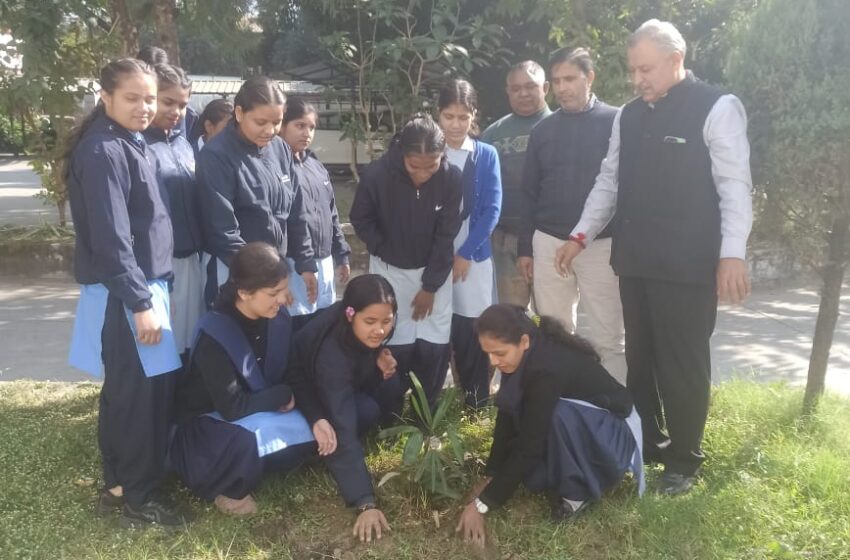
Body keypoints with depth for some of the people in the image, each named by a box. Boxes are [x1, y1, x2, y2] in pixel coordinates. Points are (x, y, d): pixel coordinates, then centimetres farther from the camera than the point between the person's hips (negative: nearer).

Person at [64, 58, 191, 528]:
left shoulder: (128, 144, 14)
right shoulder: (103, 152, -16)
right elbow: (110, 238, -21)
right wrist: (140, 302, -21)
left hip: (142, 283, 10)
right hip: (123, 294, -10)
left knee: (129, 392, 17)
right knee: (138, 394, -1)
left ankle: (120, 484, 30)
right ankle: (136, 496, 14)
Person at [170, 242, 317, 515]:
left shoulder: (279, 319, -10)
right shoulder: (214, 335, -28)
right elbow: (231, 407, -29)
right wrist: (283, 395, -18)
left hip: (260, 416, 6)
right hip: (207, 423, -6)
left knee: (308, 431, -17)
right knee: (244, 444, -37)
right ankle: (222, 488, -4)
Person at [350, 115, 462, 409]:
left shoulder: (452, 177, -20)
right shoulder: (376, 174, -23)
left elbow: (446, 236, -13)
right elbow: (360, 219, -4)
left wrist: (430, 286, -11)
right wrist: (385, 251, -10)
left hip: (434, 269, 1)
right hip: (390, 269, -1)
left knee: (435, 347, 0)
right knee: (396, 346, 0)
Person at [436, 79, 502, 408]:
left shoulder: (486, 155, 3)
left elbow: (492, 210, -2)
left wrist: (465, 253, -8)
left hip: (473, 255, 0)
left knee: (471, 330, 1)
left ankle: (477, 403, 17)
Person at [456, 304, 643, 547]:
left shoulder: (548, 367, -34)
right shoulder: (526, 355, -11)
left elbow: (530, 444, -32)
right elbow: (507, 416, -5)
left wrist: (482, 504, -30)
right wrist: (491, 476, -8)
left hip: (613, 434, -8)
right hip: (575, 423, 8)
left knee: (557, 417, -35)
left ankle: (578, 490, -12)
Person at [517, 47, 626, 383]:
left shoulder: (615, 122, -2)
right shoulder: (543, 130, 9)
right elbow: (529, 192, 12)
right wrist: (524, 247, 10)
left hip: (602, 244, -3)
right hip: (549, 243, 4)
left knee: (608, 338, 1)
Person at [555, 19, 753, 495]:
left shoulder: (717, 108, -6)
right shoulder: (629, 116, 13)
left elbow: (735, 186, -11)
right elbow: (609, 182, 17)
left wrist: (733, 254, -19)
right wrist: (581, 235, 10)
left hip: (688, 265, -6)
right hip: (635, 261, 6)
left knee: (683, 364, 3)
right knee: (641, 359, 14)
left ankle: (684, 460, 19)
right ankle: (647, 445, 31)